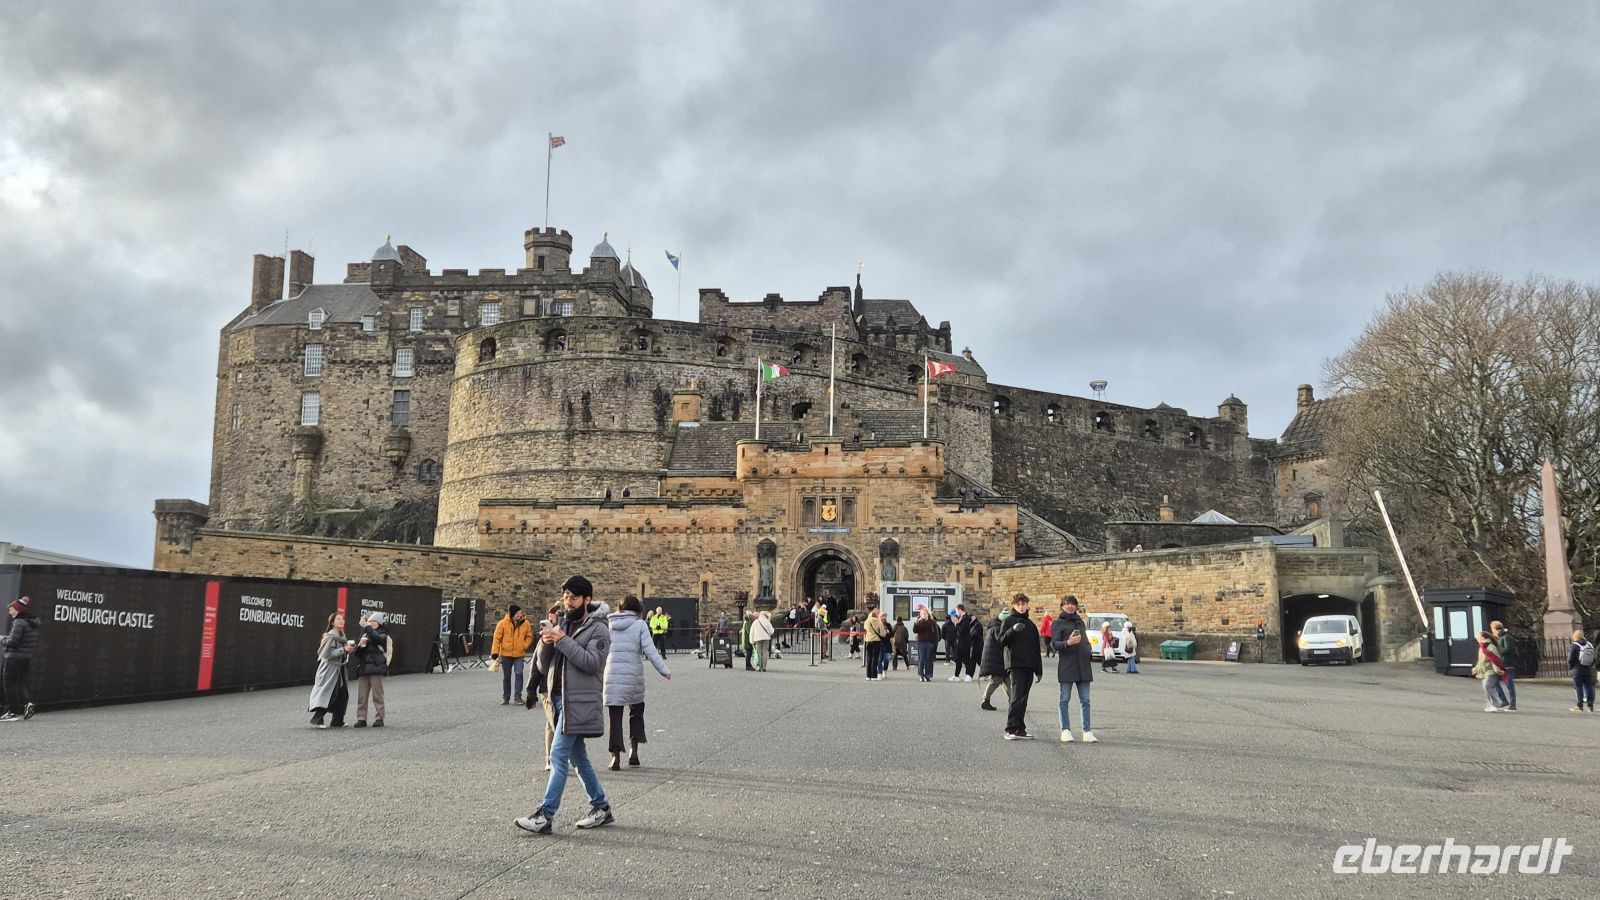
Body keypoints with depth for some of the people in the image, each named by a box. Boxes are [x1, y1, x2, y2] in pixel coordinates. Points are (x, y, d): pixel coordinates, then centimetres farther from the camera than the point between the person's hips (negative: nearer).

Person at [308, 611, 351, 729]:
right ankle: (318, 719, -7)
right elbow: (328, 653, -20)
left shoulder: (342, 636, 14)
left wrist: (348, 649, 4)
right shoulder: (330, 636, -12)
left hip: (339, 668, 8)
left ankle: (337, 721, 11)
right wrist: (343, 650, -21)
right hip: (330, 668, -8)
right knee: (328, 693, -11)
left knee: (342, 695, 5)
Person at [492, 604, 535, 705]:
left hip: (519, 654, 0)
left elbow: (529, 636, 9)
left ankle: (517, 696, -2)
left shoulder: (526, 624, -2)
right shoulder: (502, 624, -7)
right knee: (506, 676, 9)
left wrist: (525, 646, -5)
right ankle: (505, 697, 20)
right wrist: (495, 652, -9)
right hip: (505, 654, 0)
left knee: (519, 673, -12)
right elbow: (497, 638, -5)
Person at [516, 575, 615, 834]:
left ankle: (545, 816, -9)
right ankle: (601, 808, 23)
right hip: (560, 698, 8)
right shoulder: (562, 627, 16)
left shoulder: (598, 629, -5)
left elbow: (591, 662, -19)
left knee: (559, 756, -11)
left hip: (579, 702, -8)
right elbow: (543, 666, 13)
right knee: (578, 757, 13)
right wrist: (545, 644, -7)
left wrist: (563, 641, -22)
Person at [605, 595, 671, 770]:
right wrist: (664, 670, -2)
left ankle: (615, 756, -1)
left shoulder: (607, 624, 8)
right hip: (633, 676, -1)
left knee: (615, 716, 5)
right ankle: (633, 750, 9)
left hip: (612, 676, 1)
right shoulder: (639, 625, 0)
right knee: (636, 710, 18)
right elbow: (650, 650, -6)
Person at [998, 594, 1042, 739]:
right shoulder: (1009, 622, 2)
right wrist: (1013, 630, -25)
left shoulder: (1031, 625, 17)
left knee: (1023, 699, 7)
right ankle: (1010, 729, -13)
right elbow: (1002, 641, -9)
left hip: (1029, 667, 6)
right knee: (1017, 697, -13)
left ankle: (1020, 729, 11)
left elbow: (1036, 649, 19)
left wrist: (1039, 670, 16)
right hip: (1015, 665, -6)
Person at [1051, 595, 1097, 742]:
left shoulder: (1081, 622, 19)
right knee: (1065, 699, 0)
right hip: (1066, 666, -5)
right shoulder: (1058, 623, 1)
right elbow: (1054, 643, -8)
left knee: (1085, 700, 4)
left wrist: (1089, 656, 15)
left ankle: (1087, 732, 6)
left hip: (1083, 666, 5)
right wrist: (1068, 643, -25)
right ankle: (1066, 731, 4)